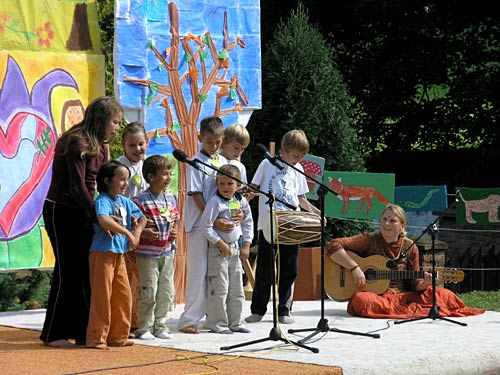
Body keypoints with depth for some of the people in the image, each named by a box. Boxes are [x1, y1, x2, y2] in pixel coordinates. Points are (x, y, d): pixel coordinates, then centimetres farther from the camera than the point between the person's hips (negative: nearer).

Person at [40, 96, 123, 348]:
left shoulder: (100, 146, 10)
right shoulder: (77, 143, -19)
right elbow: (77, 187, -22)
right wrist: (98, 216, -22)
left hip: (81, 212, 9)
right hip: (61, 211, -9)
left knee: (85, 270, 6)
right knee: (68, 270, -5)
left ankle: (84, 331, 10)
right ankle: (53, 334, 3)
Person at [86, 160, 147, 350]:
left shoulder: (125, 202, 12)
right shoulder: (103, 201, -13)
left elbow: (142, 218, 25)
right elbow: (103, 220, -33)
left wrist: (137, 233, 3)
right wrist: (128, 233, -31)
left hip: (119, 254, 8)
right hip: (103, 254, -8)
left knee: (124, 296, 11)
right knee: (102, 297, -5)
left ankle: (118, 336, 20)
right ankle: (96, 339, 0)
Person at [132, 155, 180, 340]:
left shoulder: (171, 198, 10)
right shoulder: (141, 200, -12)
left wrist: (174, 231, 4)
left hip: (167, 253, 7)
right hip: (147, 253, -7)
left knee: (167, 292, 9)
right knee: (148, 292, -4)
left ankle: (160, 326, 20)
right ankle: (144, 328, 6)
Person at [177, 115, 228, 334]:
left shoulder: (223, 162, 13)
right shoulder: (196, 163, -7)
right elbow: (197, 196, -12)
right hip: (199, 226, -6)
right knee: (199, 273, -7)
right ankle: (189, 320, -4)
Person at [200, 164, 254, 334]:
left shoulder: (241, 201, 3)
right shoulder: (215, 202, -15)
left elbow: (248, 223, 13)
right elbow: (205, 225, -18)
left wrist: (246, 245, 6)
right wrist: (220, 244, -15)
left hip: (235, 248, 6)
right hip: (218, 249, -6)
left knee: (237, 288, 10)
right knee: (219, 288, -4)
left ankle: (235, 323, 18)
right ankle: (218, 324, 3)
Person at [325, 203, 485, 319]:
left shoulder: (410, 248, 7)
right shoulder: (369, 240, -3)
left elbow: (413, 283, 12)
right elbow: (332, 246, -12)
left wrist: (423, 284, -12)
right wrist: (355, 268, -20)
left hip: (402, 296, 2)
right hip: (375, 296, -2)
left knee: (442, 294, -14)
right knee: (361, 300, -40)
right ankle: (413, 311, -28)